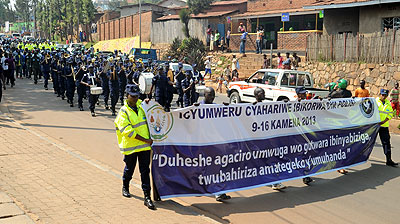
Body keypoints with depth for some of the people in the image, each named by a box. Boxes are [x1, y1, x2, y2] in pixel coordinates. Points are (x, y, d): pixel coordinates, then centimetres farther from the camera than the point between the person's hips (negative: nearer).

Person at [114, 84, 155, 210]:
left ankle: (147, 197, 0)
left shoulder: (141, 105, 6)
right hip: (130, 147, -3)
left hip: (145, 146, 3)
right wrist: (146, 140, -19)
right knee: (129, 169, 16)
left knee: (145, 171, -1)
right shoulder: (123, 112, -10)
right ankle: (125, 187, 43)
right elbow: (128, 132, -19)